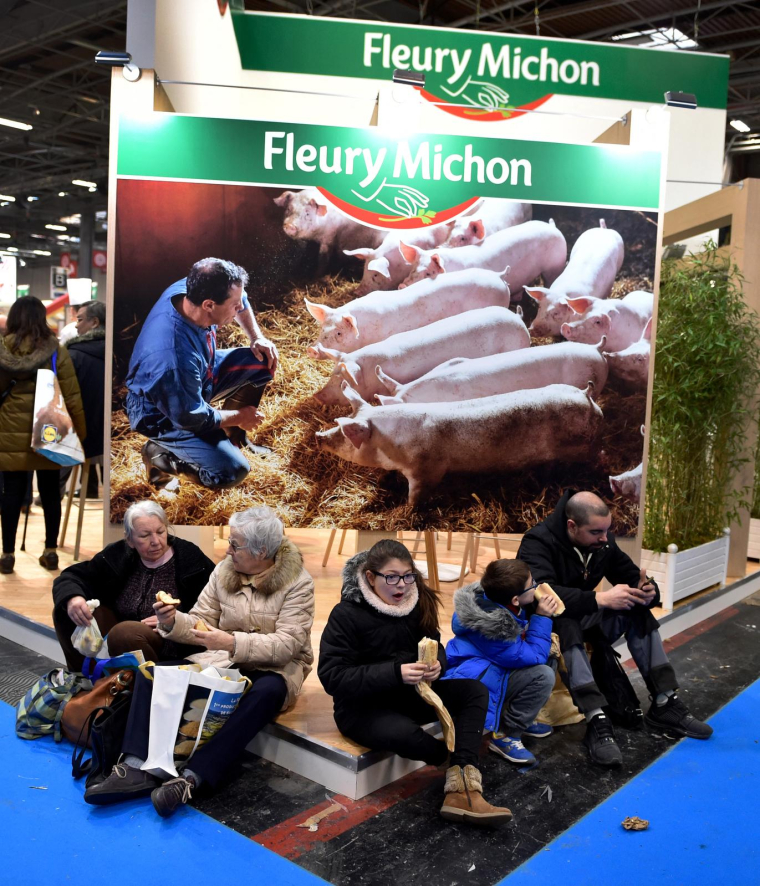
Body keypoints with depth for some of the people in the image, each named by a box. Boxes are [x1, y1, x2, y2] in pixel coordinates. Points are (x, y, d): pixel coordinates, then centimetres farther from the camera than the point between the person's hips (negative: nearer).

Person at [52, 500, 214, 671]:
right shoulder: (118, 555, 2)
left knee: (124, 633, -35)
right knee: (65, 612, -9)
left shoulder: (191, 559, -11)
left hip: (170, 643, -5)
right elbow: (70, 578, 2)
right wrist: (72, 598, -23)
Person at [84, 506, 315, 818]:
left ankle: (191, 778, -38)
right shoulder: (224, 571, 2)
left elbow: (287, 643, -20)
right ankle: (137, 769, -24)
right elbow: (202, 622, 4)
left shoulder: (297, 582, -12)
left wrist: (234, 643, -32)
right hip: (224, 660, 5)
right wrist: (174, 622, -18)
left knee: (266, 693, -40)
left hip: (276, 667, -5)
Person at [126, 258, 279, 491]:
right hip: (166, 416, -8)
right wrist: (238, 416, -11)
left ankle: (233, 435, 16)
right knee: (233, 471, -19)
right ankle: (161, 454, 5)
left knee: (263, 361, -2)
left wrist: (257, 338, -7)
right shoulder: (175, 358, -43)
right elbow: (192, 418, -26)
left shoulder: (191, 290, -21)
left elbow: (241, 302, 4)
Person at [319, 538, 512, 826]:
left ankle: (461, 790, -27)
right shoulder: (347, 614, -18)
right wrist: (395, 673, -32)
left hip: (409, 694, 7)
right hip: (361, 707, -6)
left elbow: (436, 647, 10)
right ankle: (461, 766, -2)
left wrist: (436, 665, -18)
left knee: (475, 691, -12)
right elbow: (331, 676, -23)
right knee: (405, 734, -37)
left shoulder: (417, 604, -1)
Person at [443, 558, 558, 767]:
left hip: (493, 667, 10)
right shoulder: (495, 627, -32)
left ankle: (522, 719, 14)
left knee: (551, 656, 6)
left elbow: (521, 636, 15)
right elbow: (535, 657, -21)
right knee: (543, 675, -25)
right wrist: (542, 617, -17)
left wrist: (546, 639, 0)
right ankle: (506, 736, -8)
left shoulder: (499, 604, -7)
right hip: (476, 679, -10)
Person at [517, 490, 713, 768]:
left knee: (637, 609, -14)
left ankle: (665, 704, -13)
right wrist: (600, 599, -43)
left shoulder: (603, 542, -3)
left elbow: (631, 575, 2)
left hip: (583, 619, 6)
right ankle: (596, 722, -43)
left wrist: (648, 591, -23)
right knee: (565, 621, -39)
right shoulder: (538, 542, -24)